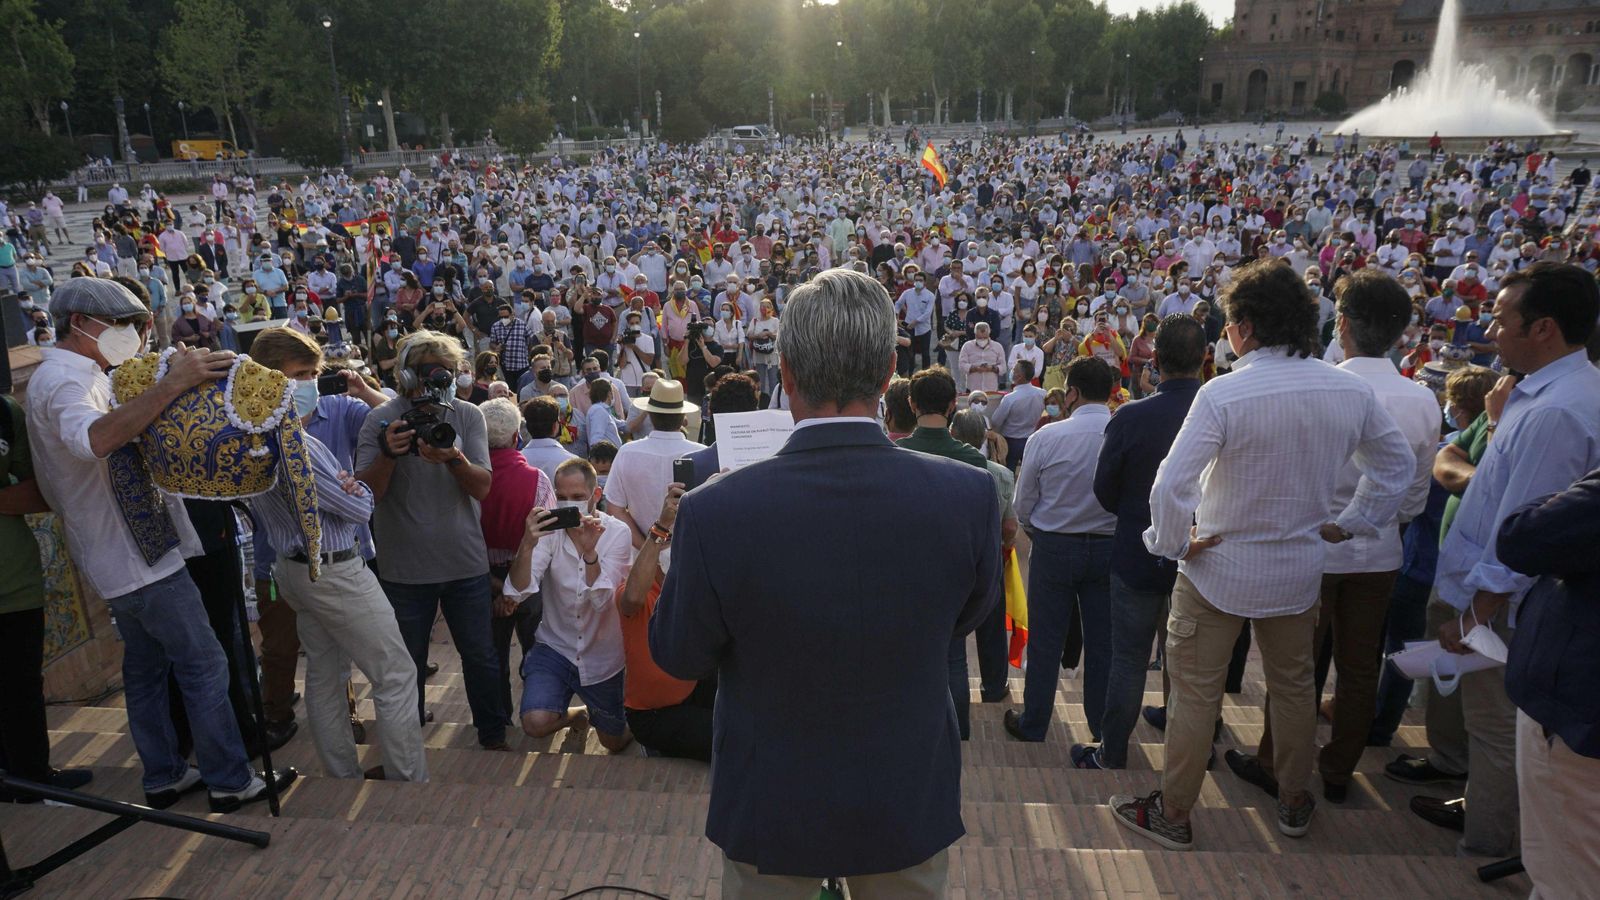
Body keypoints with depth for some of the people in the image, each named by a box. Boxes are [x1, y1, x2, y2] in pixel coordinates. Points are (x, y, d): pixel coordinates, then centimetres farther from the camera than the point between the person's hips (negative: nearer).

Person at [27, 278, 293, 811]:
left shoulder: (73, 376, 15)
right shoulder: (64, 378, -18)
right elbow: (94, 439, -40)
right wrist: (172, 384, -43)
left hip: (127, 552, 10)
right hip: (138, 554, -10)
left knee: (146, 667, 17)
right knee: (204, 665, -3)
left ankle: (163, 777, 28)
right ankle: (230, 782, 5)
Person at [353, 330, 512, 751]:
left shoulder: (467, 417, -2)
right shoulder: (381, 421, -6)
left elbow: (483, 487, -9)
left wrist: (455, 459, -29)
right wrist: (388, 454, -29)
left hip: (466, 562, 1)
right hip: (404, 568, -1)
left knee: (480, 655, 12)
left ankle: (492, 733, 32)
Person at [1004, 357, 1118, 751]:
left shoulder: (1046, 437, -14)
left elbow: (1023, 504, -5)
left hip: (1054, 547, -2)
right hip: (1110, 548, 2)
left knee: (1045, 640, 10)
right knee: (1103, 641, 15)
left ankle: (1033, 726, 23)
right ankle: (1104, 728, 29)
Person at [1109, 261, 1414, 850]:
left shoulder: (1222, 394, -24)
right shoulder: (1352, 392, -7)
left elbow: (1170, 487, -29)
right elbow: (1399, 467, 7)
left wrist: (1174, 544, -12)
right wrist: (1350, 525, 13)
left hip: (1217, 569, -5)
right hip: (1300, 571, 5)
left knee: (1195, 693, 9)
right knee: (1293, 687, 23)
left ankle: (1173, 815, 23)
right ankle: (1294, 805, 42)